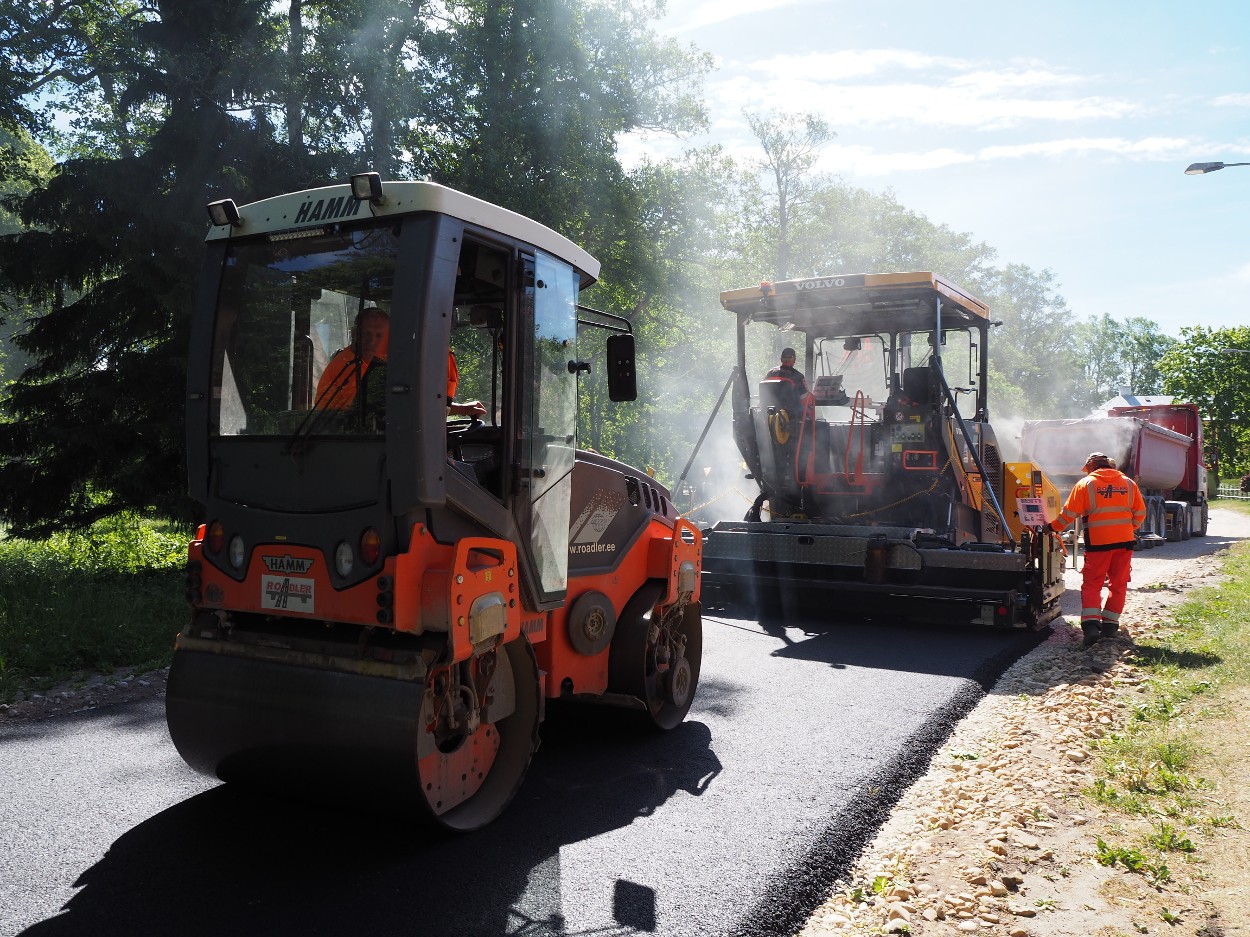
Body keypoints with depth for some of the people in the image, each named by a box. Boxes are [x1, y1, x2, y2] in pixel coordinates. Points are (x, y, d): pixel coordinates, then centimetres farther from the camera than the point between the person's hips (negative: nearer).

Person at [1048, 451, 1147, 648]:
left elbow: (1069, 513, -4)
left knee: (1091, 584, 0)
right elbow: (1140, 513, 12)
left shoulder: (1086, 484, -1)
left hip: (1098, 543, -3)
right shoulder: (1129, 483, 10)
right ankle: (1110, 624, 16)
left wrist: (1054, 527, 9)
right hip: (1124, 542, 3)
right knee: (1118, 584, 13)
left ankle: (1091, 625, -15)